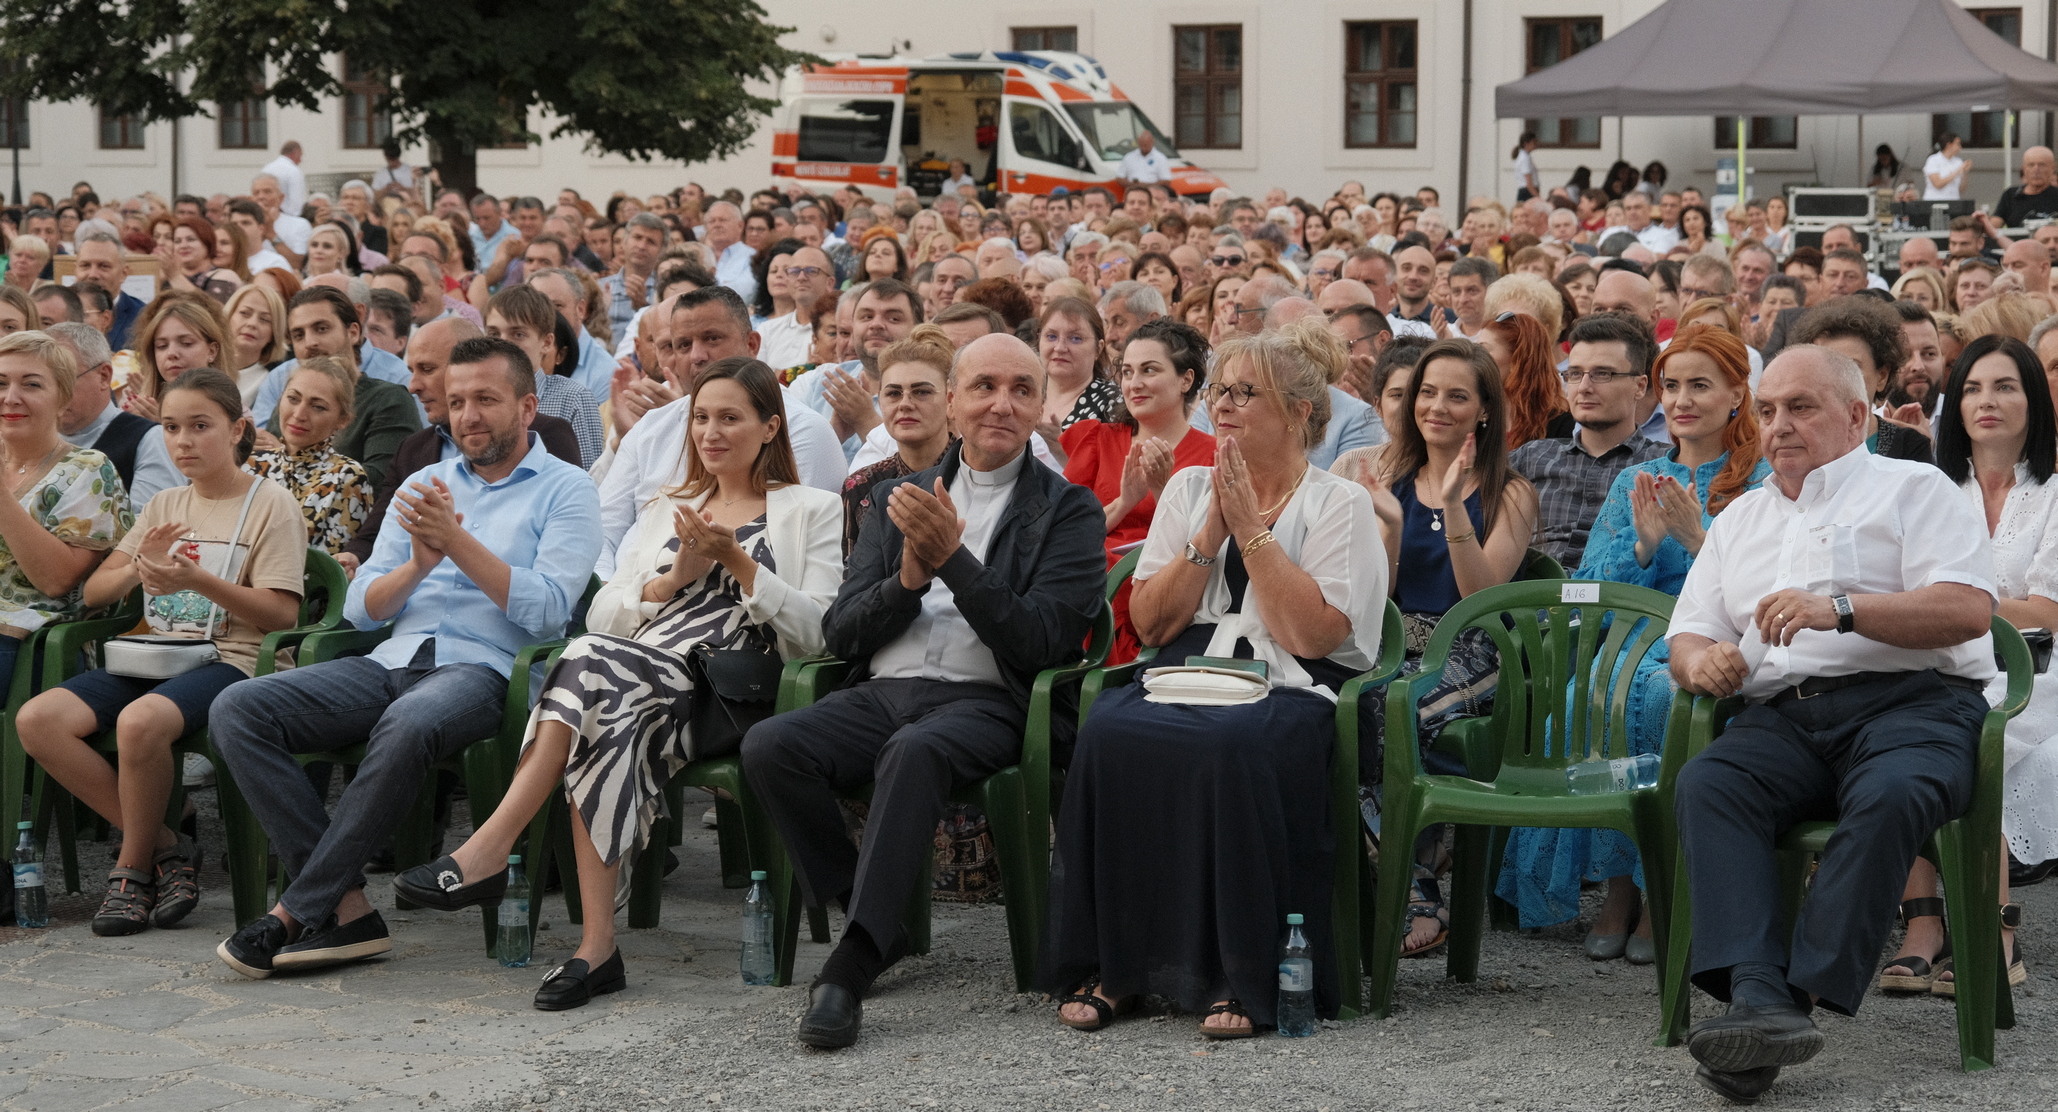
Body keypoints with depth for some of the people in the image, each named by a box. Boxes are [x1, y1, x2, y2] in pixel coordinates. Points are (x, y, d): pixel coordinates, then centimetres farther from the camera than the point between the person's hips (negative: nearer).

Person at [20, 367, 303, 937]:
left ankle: (133, 867, -14)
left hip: (229, 659, -6)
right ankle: (162, 844, -12)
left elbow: (282, 615, -7)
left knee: (139, 720, -38)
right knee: (37, 719, -21)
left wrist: (198, 581, -20)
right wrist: (138, 569, -7)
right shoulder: (164, 505, 21)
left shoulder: (270, 503, 2)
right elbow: (93, 592, 16)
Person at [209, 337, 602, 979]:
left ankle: (296, 914, -28)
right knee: (237, 710, -18)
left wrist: (458, 543, -13)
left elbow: (546, 609, -8)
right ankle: (347, 908, -24)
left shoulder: (564, 490, 7)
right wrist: (419, 564, -5)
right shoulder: (424, 485, 23)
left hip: (482, 668, -6)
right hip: (393, 661, 6)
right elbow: (361, 609, 15)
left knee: (405, 728, -41)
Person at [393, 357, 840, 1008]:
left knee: (596, 663, -33)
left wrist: (736, 560, -5)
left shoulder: (812, 511, 17)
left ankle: (487, 851, -35)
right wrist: (677, 577, 1)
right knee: (609, 720, -34)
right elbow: (601, 618, 17)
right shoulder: (667, 510, 31)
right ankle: (597, 943, -37)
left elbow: (814, 633, 3)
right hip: (634, 678, 4)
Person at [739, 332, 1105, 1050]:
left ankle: (852, 963, -37)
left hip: (988, 702, -4)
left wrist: (953, 559, -15)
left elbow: (1039, 642, -6)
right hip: (884, 693, 4)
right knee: (769, 744, -25)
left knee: (914, 749, -38)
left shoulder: (1069, 509, 8)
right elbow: (839, 633, 13)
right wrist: (909, 578, -6)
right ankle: (875, 927, -11)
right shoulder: (903, 497, 20)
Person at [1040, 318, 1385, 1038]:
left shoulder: (1338, 504, 5)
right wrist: (1209, 534, -1)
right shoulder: (1189, 489, 19)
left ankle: (1242, 981, -29)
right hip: (1188, 677, 4)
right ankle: (1111, 967, -23)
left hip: (1287, 689, -4)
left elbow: (1315, 634, -9)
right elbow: (1150, 623, 10)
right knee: (1109, 731, -30)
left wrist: (1251, 530, -7)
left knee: (1230, 744, -38)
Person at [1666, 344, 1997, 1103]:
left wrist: (1840, 608, -15)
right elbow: (1687, 634, 26)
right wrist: (1699, 660, 0)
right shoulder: (1740, 520, 30)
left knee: (1890, 795, -38)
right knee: (1704, 784, -29)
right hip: (1783, 717, 4)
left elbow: (1969, 610, -3)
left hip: (1909, 699, -4)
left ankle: (1804, 993, -41)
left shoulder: (1913, 490, 12)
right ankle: (1758, 999, -44)